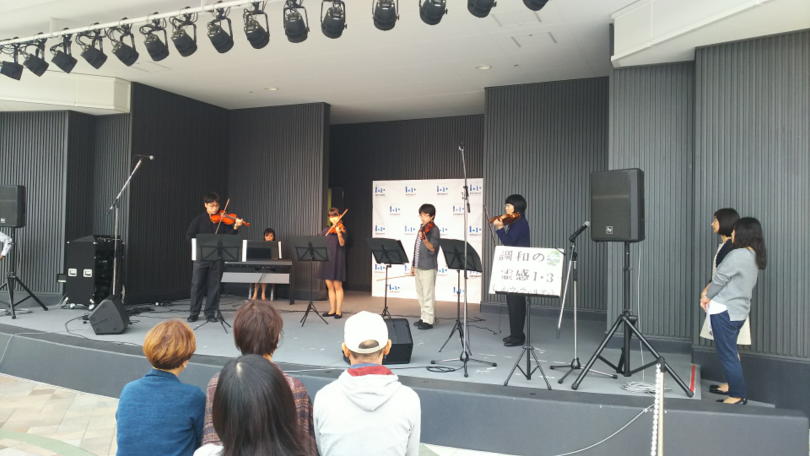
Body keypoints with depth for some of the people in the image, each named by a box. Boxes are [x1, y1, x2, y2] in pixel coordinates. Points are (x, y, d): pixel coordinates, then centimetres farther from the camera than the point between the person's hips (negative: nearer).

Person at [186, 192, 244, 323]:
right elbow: (189, 235, -1)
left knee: (214, 286, 4)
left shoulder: (224, 220, 3)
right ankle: (194, 313, 15)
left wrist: (235, 227, -21)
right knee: (197, 284, 4)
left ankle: (210, 313, 14)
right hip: (201, 257, 0)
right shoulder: (199, 219, 2)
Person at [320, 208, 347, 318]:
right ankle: (332, 310, 15)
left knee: (337, 286, -3)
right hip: (326, 259, 6)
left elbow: (342, 244, -18)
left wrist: (339, 233, -36)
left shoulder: (341, 229, -3)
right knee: (329, 286, 8)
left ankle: (339, 311, 2)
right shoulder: (326, 230, 14)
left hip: (337, 259, -6)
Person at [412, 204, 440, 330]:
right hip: (418, 266, 8)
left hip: (428, 267, -8)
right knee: (420, 295, 14)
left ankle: (428, 320, 2)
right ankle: (424, 317, 24)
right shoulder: (421, 228, 14)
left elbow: (433, 249, -20)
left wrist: (424, 239, -37)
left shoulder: (433, 229, -10)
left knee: (428, 295, -4)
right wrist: (413, 265, 20)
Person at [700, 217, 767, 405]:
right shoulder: (754, 257, 10)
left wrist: (707, 296, 3)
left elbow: (719, 278, -14)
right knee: (730, 352, 20)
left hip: (725, 311, -9)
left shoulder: (737, 255, -19)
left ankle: (738, 396, 6)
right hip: (739, 310, 9)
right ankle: (735, 389, 29)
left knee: (727, 354, -1)